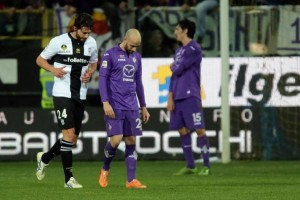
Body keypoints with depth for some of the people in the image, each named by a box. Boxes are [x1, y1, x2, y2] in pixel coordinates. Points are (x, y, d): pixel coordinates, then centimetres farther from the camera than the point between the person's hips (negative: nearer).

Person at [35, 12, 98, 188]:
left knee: (73, 140, 8)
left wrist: (90, 73, -1)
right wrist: (53, 69, -17)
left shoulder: (91, 43, 4)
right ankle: (69, 178, -10)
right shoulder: (59, 42, -8)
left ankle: (44, 158, 34)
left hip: (80, 95, 6)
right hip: (62, 93, -6)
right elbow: (40, 59, 2)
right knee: (69, 133, -16)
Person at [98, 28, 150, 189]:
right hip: (115, 106, -5)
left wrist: (143, 107, 20)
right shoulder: (110, 55, -4)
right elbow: (102, 79, -7)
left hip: (131, 107, 5)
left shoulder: (136, 57, 14)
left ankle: (131, 180, 3)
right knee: (116, 139, -13)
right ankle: (105, 169, 13)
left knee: (131, 142, 2)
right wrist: (105, 103, -16)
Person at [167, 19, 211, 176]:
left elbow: (178, 69, -13)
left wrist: (173, 67, 10)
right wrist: (170, 97, 11)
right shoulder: (178, 51, 18)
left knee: (199, 129, -6)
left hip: (191, 96, -8)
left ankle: (206, 166, -4)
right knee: (182, 130, 7)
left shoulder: (194, 49, -8)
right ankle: (190, 166, 12)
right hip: (178, 97, 8)